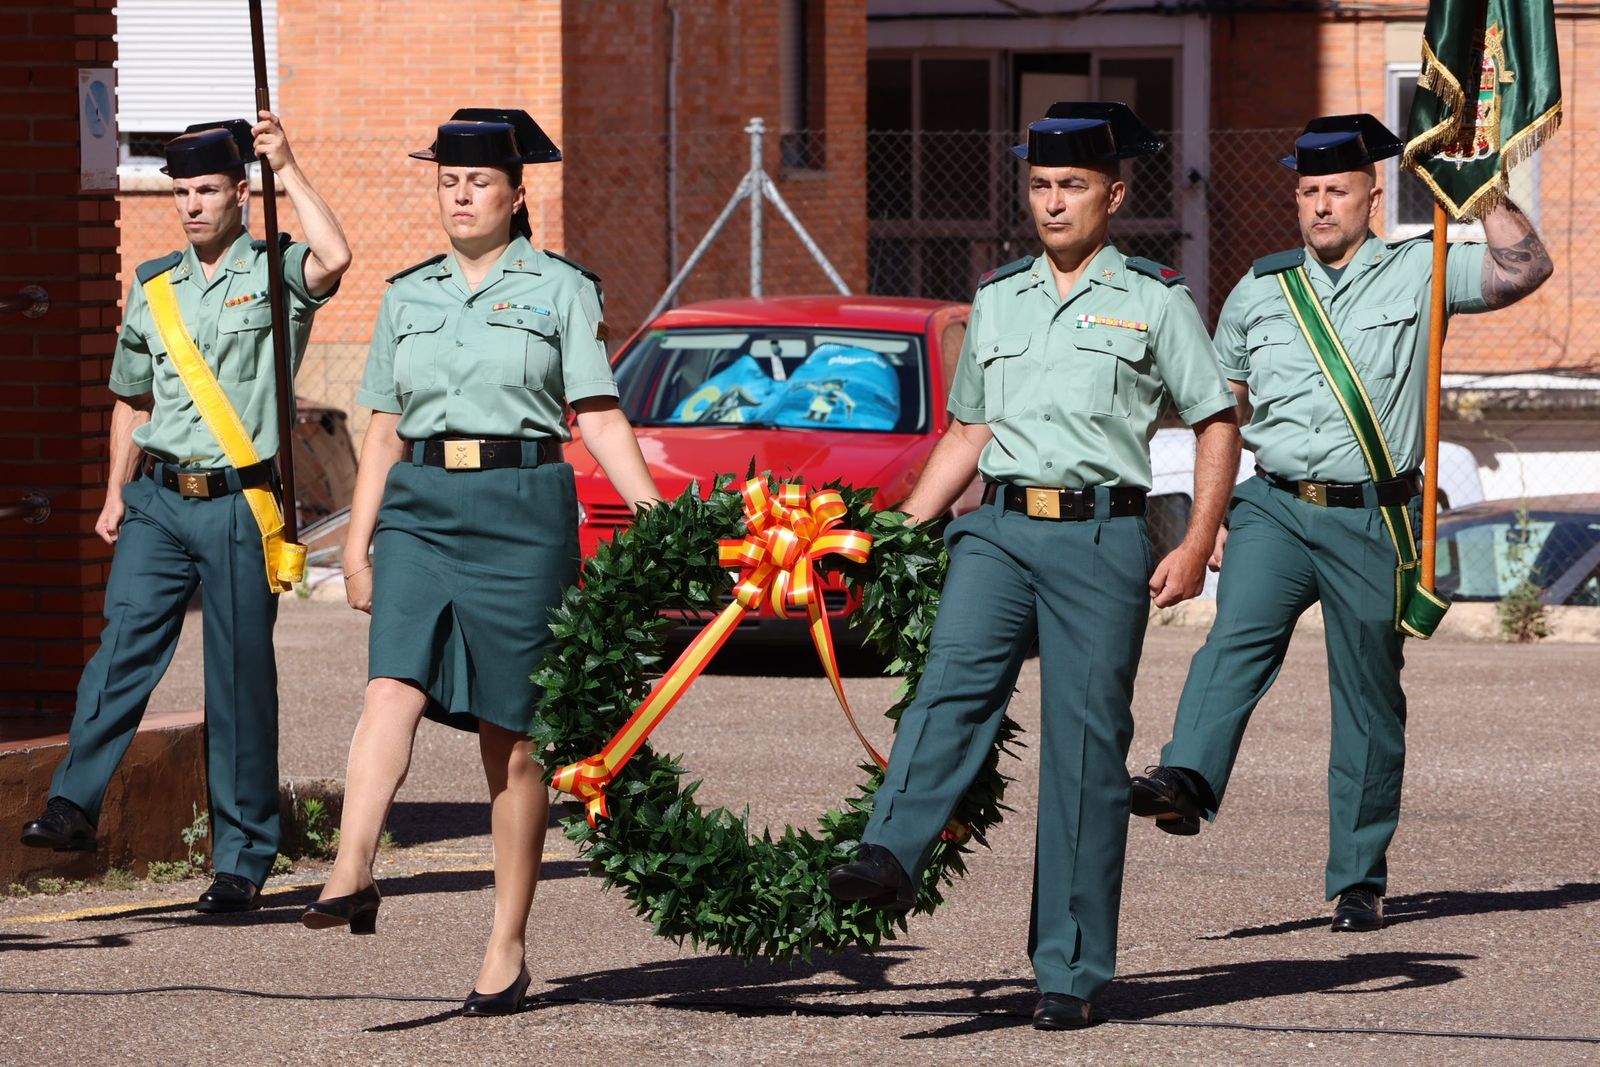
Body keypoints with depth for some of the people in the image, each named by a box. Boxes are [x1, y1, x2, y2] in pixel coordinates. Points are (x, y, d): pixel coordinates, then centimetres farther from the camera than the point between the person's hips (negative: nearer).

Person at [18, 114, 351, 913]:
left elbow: (334, 260, -25)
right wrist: (116, 493, 15)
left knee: (241, 681, 0)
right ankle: (74, 805, -19)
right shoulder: (153, 288, 14)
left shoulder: (274, 273, -1)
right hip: (159, 500, 4)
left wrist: (288, 170, -18)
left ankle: (242, 860, 5)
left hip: (241, 503, -4)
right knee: (124, 645, -13)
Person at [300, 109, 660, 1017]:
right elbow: (385, 432, 18)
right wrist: (358, 542, 11)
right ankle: (352, 875, -39)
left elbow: (601, 418, 0)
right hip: (420, 508, 3)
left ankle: (509, 945, 6)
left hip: (521, 509, -3)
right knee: (395, 686, -21)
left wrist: (658, 518, -10)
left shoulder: (560, 289, 5)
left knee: (510, 732, 0)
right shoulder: (408, 295, 16)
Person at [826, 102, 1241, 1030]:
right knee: (954, 682, -23)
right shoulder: (997, 300, 18)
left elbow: (1217, 425, 6)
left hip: (1101, 536, -3)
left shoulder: (1155, 300, 6)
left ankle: (1072, 972, -1)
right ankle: (892, 859, -43)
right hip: (999, 530, 3)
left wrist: (1197, 547, -5)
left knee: (1086, 749, -4)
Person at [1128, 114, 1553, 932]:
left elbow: (1523, 269, -8)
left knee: (1369, 701, 3)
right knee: (1238, 634, -26)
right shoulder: (1259, 292, 13)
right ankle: (1186, 782, -45)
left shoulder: (1416, 275, 4)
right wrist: (1210, 515, 14)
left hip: (1372, 518, -1)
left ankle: (1360, 880, 11)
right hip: (1276, 505, 1)